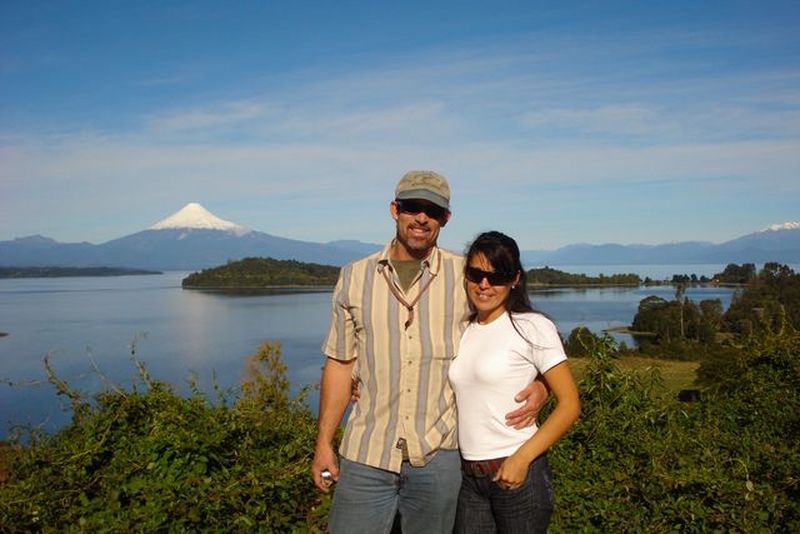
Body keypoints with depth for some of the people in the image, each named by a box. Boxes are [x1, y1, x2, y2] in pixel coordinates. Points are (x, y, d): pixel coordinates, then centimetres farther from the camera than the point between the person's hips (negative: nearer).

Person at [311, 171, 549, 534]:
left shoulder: (467, 276, 0)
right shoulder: (354, 277, 4)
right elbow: (340, 365, 7)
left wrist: (539, 386, -10)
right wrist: (323, 443, 5)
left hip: (438, 454, -1)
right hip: (366, 453, 1)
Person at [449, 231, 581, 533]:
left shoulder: (532, 327, -8)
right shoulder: (462, 330, 8)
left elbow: (570, 404, -9)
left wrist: (522, 458, -17)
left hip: (517, 473, -5)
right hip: (468, 476, 5)